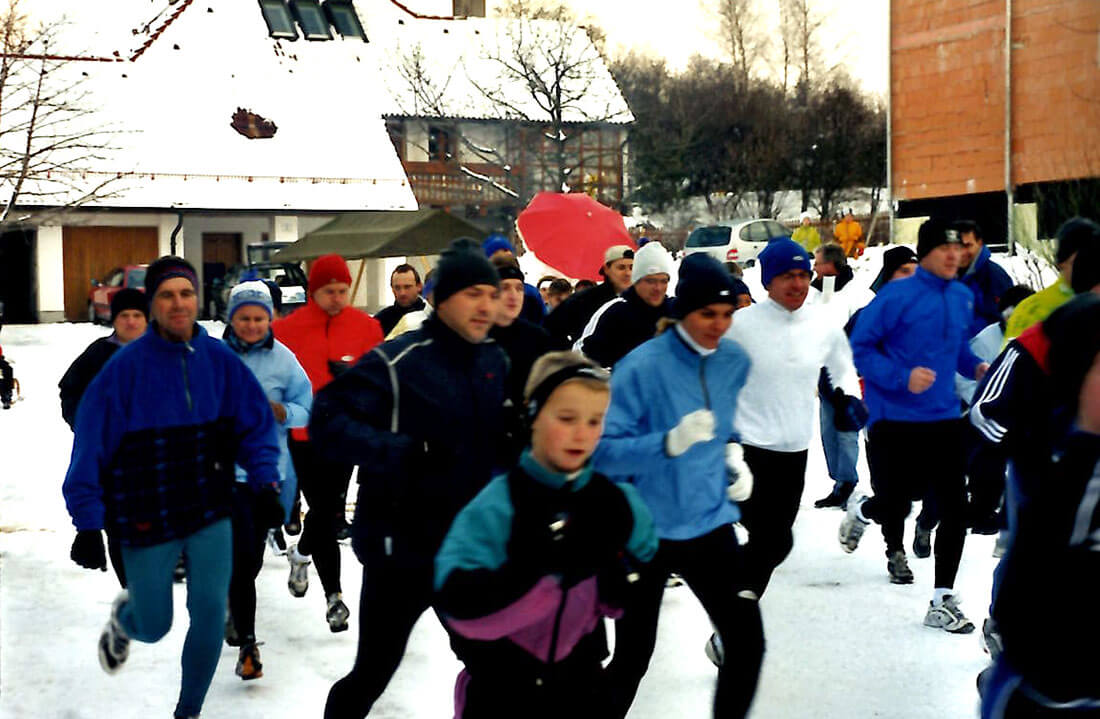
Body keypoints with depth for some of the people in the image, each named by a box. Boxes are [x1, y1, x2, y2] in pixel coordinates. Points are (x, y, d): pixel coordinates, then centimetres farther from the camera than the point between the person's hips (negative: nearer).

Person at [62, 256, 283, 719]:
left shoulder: (220, 360, -6)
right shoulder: (126, 366, -14)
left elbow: (256, 424, 4)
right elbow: (91, 445, -12)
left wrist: (265, 483, -7)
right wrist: (88, 523, -13)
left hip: (210, 514, 2)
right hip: (146, 521, -2)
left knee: (210, 613, -3)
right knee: (153, 626, 9)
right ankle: (123, 617, 48)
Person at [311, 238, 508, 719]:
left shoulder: (495, 361, 3)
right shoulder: (398, 362, -18)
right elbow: (328, 419, -23)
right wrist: (399, 452, -32)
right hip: (402, 548, -6)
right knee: (373, 671, 7)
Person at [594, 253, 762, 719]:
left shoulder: (734, 361, -1)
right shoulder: (641, 367, -18)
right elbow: (604, 452, -20)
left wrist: (733, 456, 1)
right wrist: (671, 442, -33)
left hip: (710, 523, 5)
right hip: (646, 529, -4)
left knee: (747, 642, 2)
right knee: (632, 658, 6)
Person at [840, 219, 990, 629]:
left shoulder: (963, 298, 9)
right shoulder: (897, 296, -12)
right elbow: (861, 347, -10)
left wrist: (975, 366, 4)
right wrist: (901, 377, -22)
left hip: (943, 419, 5)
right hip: (894, 421, -5)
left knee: (954, 509, -3)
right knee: (894, 503, 4)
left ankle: (943, 602, 6)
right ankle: (861, 513, 43)